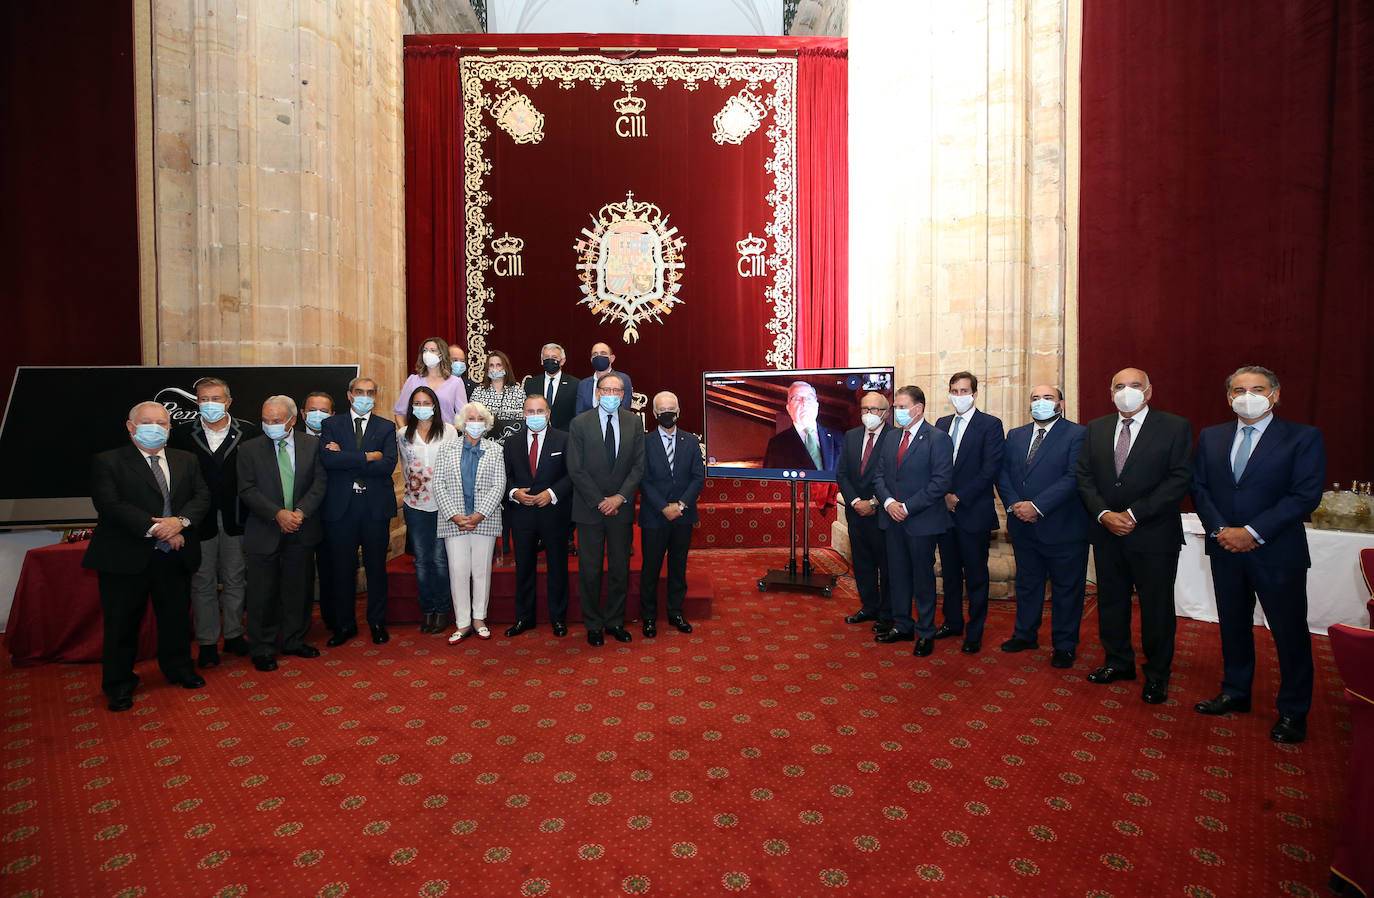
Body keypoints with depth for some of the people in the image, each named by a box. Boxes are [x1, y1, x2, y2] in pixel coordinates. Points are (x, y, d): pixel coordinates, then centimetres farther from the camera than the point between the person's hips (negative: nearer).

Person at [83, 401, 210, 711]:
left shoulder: (186, 460, 11)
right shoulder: (107, 462, -3)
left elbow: (202, 495, 2)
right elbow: (109, 504, -15)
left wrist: (181, 521, -18)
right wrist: (154, 528, -21)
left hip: (174, 557, 4)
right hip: (126, 557, -4)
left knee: (177, 616, 15)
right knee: (122, 624, 8)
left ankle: (178, 668, 35)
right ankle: (119, 685, 24)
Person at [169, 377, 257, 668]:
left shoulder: (247, 432, 1)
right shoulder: (182, 433, 1)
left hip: (235, 520, 0)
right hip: (199, 521, 0)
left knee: (234, 579, 11)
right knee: (203, 582, 8)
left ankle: (234, 635, 25)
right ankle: (207, 642, 18)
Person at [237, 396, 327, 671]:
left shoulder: (311, 445, 2)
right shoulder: (250, 449, -1)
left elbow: (319, 483, -1)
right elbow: (247, 490, -6)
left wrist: (301, 512, -15)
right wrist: (278, 514, -17)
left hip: (301, 533, 2)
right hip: (265, 533, -1)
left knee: (298, 590, 12)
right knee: (262, 594, 5)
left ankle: (294, 641, 28)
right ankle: (262, 650, 19)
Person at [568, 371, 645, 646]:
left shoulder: (634, 422, 4)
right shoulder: (580, 423, -3)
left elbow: (639, 465, 1)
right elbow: (575, 469, -7)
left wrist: (620, 497, -10)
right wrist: (600, 502, -12)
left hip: (621, 508, 2)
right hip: (590, 509, -2)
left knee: (620, 569, 10)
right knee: (590, 571, 5)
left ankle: (615, 622, 25)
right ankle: (593, 625, 21)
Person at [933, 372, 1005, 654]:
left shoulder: (990, 425, -5)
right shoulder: (942, 424, 12)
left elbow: (990, 469, -12)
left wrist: (959, 497, -14)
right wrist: (943, 495, -3)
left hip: (974, 512, -5)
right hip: (945, 510, 5)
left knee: (975, 576, 4)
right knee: (950, 572, 14)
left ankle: (974, 633, 15)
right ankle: (953, 622, 28)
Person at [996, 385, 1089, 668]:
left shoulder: (1077, 434, -7)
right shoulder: (1015, 435, 11)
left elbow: (1074, 476, -17)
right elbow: (1002, 473, 6)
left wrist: (1036, 506, -22)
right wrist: (1014, 504, -11)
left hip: (1062, 528, -5)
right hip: (1023, 527, 5)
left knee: (1066, 589, 8)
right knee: (1027, 584, 18)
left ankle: (1064, 645, 23)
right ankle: (1025, 634, 34)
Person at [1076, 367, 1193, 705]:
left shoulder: (1175, 427, -3)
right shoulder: (1096, 429, 9)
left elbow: (1179, 479, -11)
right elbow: (1084, 477, 6)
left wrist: (1134, 514, -17)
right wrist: (1104, 514, -10)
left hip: (1154, 535, -4)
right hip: (1106, 534, 4)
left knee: (1156, 607, 6)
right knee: (1111, 602, 13)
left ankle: (1157, 674, 23)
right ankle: (1118, 662, 30)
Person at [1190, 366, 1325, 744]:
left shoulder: (1304, 438, -5)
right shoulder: (1211, 437, 7)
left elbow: (1305, 496, -13)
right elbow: (1199, 488, 6)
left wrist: (1252, 533, -18)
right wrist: (1220, 530, -9)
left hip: (1277, 553, -4)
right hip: (1225, 550, 4)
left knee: (1290, 633, 7)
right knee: (1233, 626, 16)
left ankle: (1293, 711, 23)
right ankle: (1235, 693, 31)